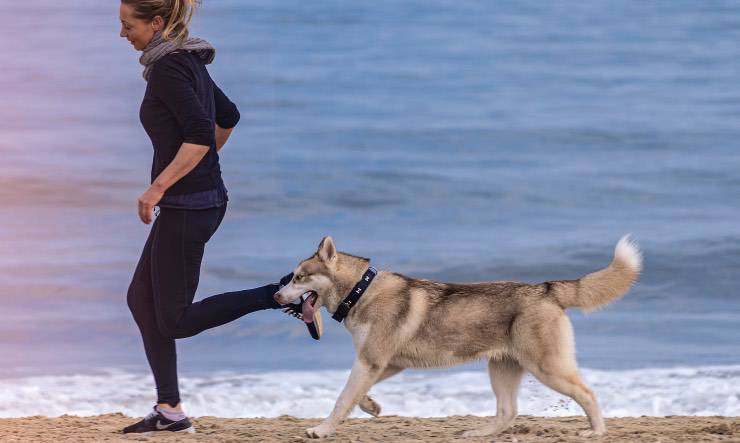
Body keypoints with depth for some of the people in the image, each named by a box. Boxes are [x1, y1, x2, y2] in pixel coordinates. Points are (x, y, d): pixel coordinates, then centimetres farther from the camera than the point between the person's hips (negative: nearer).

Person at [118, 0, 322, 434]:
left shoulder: (168, 68, -18)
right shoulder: (189, 62, 12)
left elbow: (201, 134, -28)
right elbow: (228, 116, 26)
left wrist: (158, 187, -23)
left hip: (187, 205, -10)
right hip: (200, 198, 10)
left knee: (176, 321, -3)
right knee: (142, 298, 13)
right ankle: (170, 411, 12)